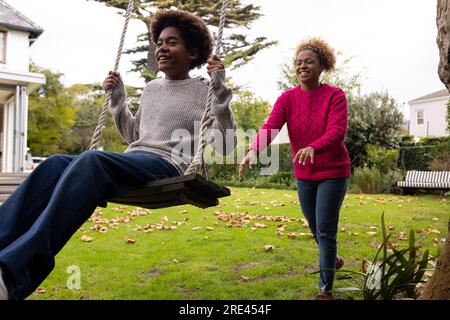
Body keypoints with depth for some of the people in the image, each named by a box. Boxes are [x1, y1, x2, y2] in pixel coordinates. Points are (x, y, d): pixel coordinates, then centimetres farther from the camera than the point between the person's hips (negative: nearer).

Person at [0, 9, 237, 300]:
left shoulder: (203, 91, 9)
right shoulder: (151, 89, 26)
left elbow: (224, 147, -1)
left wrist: (221, 91, -6)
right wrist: (118, 99, 25)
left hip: (169, 167, -6)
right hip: (133, 162, 6)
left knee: (91, 161, -35)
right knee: (56, 164, -22)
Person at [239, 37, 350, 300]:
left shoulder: (335, 95, -11)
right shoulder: (287, 98, -4)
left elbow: (337, 131, -26)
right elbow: (270, 127, -20)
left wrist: (313, 147, -47)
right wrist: (254, 151, -40)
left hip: (333, 172, -4)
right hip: (304, 174, 4)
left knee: (325, 229, -4)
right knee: (315, 227, 18)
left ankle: (325, 288, 12)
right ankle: (332, 259, 49)